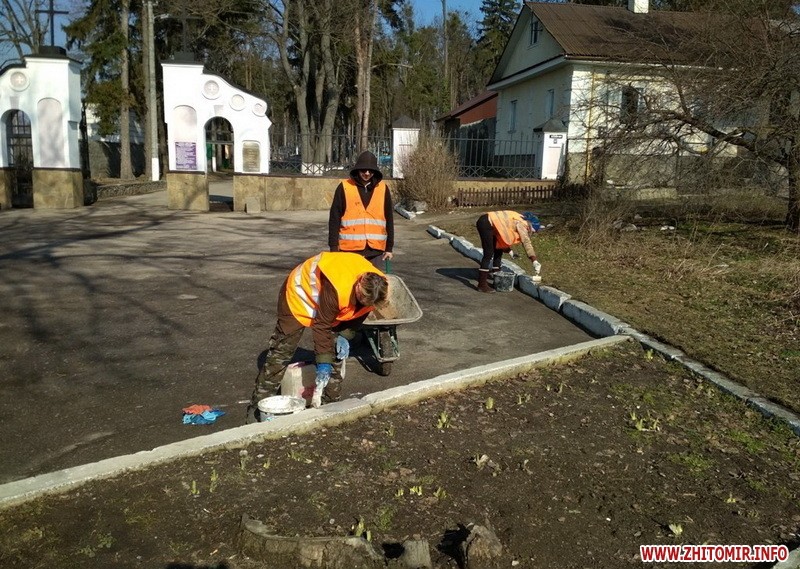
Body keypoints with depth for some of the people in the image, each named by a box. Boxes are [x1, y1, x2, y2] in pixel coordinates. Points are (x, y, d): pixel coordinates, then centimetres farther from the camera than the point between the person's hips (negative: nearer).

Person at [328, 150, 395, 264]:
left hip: (376, 250, 2)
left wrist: (389, 247, 10)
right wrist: (334, 246, -3)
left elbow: (389, 219, 11)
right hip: (350, 249, -2)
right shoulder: (344, 187, 0)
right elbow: (334, 218, 1)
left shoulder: (383, 189, 7)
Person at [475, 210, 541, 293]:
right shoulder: (521, 224, -11)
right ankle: (482, 284, -10)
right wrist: (535, 261, -19)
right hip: (485, 224, -10)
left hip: (489, 224, 10)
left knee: (498, 251, 16)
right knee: (488, 254, -11)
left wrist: (509, 251, 12)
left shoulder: (518, 221, 16)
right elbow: (526, 242, -17)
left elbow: (506, 237, 22)